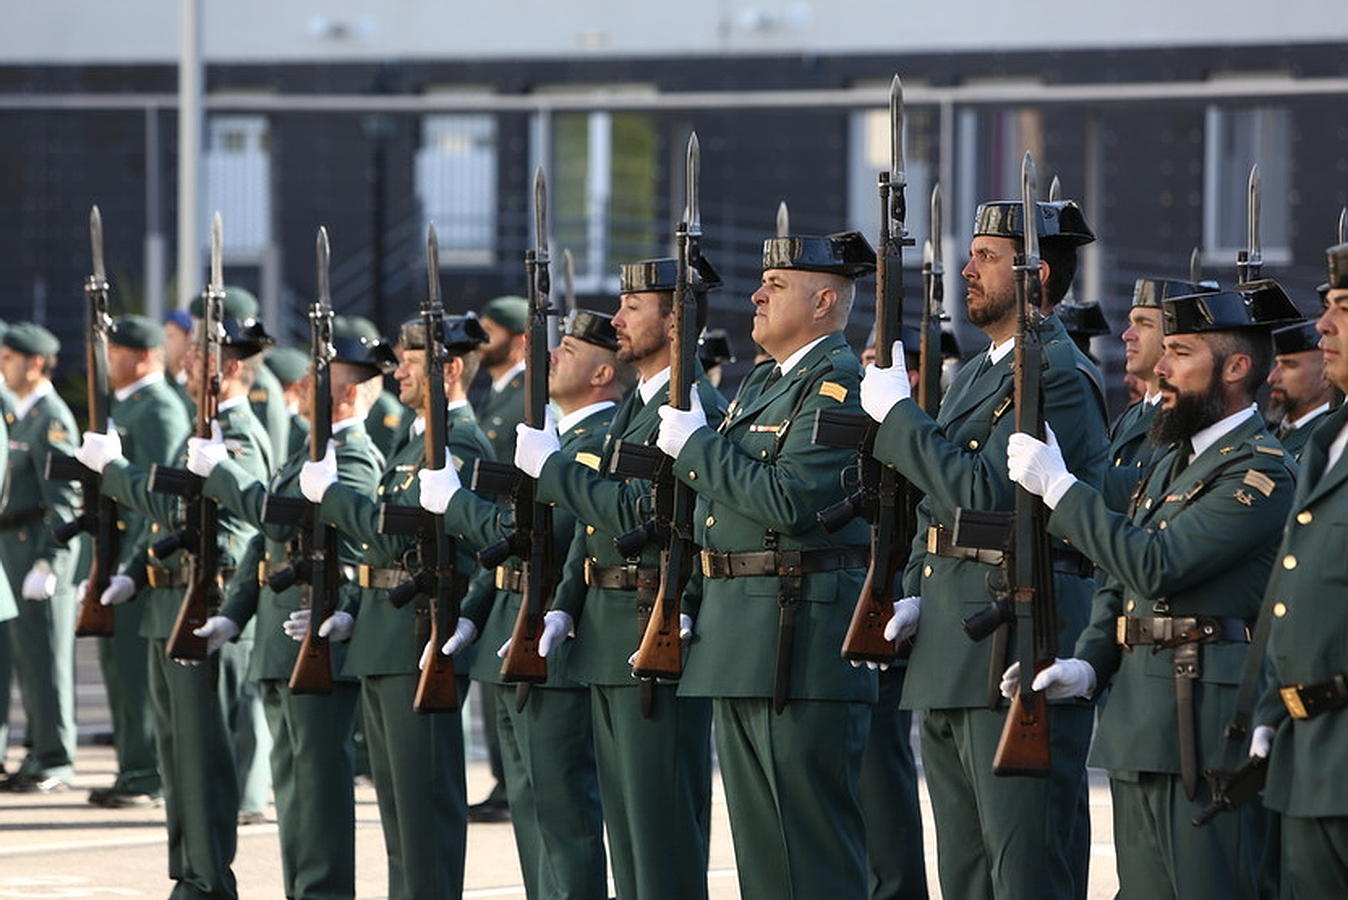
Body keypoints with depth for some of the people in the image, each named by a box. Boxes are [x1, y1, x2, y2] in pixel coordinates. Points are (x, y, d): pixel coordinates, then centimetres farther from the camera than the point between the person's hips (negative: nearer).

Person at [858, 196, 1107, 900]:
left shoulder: (1060, 379, -11)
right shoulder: (976, 374, 20)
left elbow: (985, 494, -21)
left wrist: (896, 413, -12)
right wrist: (916, 595, 8)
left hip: (1015, 656, -10)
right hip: (950, 659, 10)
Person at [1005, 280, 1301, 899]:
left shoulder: (1261, 471, -11)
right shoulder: (1172, 463, 20)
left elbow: (1158, 567, -21)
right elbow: (1118, 585, 23)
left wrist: (1058, 487, -16)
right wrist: (1088, 666, 5)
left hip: (1204, 731, -9)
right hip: (1137, 731, 9)